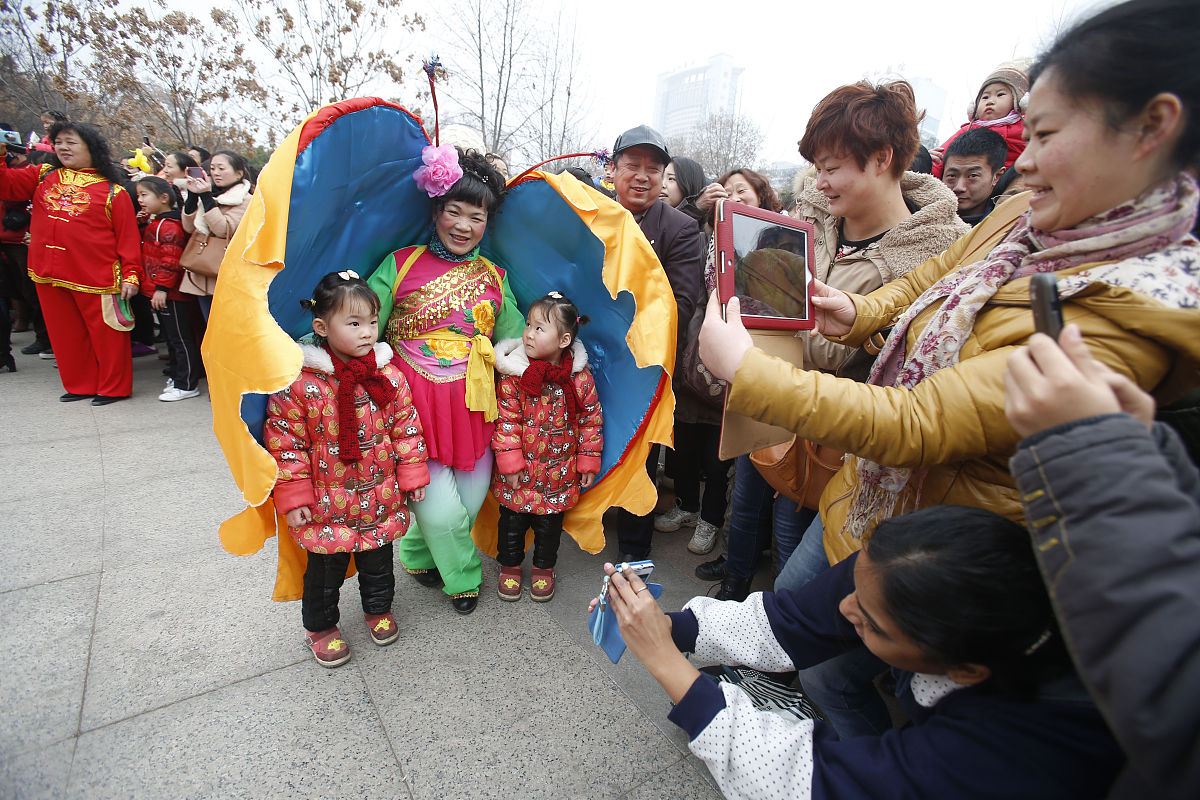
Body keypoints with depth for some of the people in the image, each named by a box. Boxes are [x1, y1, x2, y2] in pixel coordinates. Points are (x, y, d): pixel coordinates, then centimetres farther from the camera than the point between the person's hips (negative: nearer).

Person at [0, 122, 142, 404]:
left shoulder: (112, 191, -1)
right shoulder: (43, 176, 14)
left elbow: (128, 237, -5)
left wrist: (131, 274, -11)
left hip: (96, 277, -5)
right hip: (49, 275, 5)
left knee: (106, 333, 1)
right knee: (66, 333, 13)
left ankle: (114, 387, 15)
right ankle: (80, 385, 25)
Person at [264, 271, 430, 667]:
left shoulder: (389, 375, -7)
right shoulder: (299, 382, -17)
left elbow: (406, 429, 1)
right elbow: (285, 442, -10)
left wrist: (413, 475, 1)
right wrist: (294, 497, -10)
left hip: (381, 499, 3)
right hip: (326, 505, -2)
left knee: (378, 561, 22)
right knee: (325, 570, 17)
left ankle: (378, 609, 49)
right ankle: (320, 627, 43)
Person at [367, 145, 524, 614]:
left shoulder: (494, 277, 11)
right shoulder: (400, 264, 1)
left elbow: (513, 338, 11)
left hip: (472, 402, 4)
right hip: (415, 400, -3)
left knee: (470, 501, 10)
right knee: (442, 509, -4)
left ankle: (417, 553, 42)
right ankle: (464, 576, 29)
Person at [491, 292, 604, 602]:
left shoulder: (580, 377, -12)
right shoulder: (513, 373, -13)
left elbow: (591, 420, -3)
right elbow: (506, 421, -10)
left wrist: (588, 462, 0)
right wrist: (510, 462, -12)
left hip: (559, 471, 0)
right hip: (519, 471, 0)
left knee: (550, 523, 17)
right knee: (512, 519, 16)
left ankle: (544, 568, 41)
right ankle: (510, 566, 40)